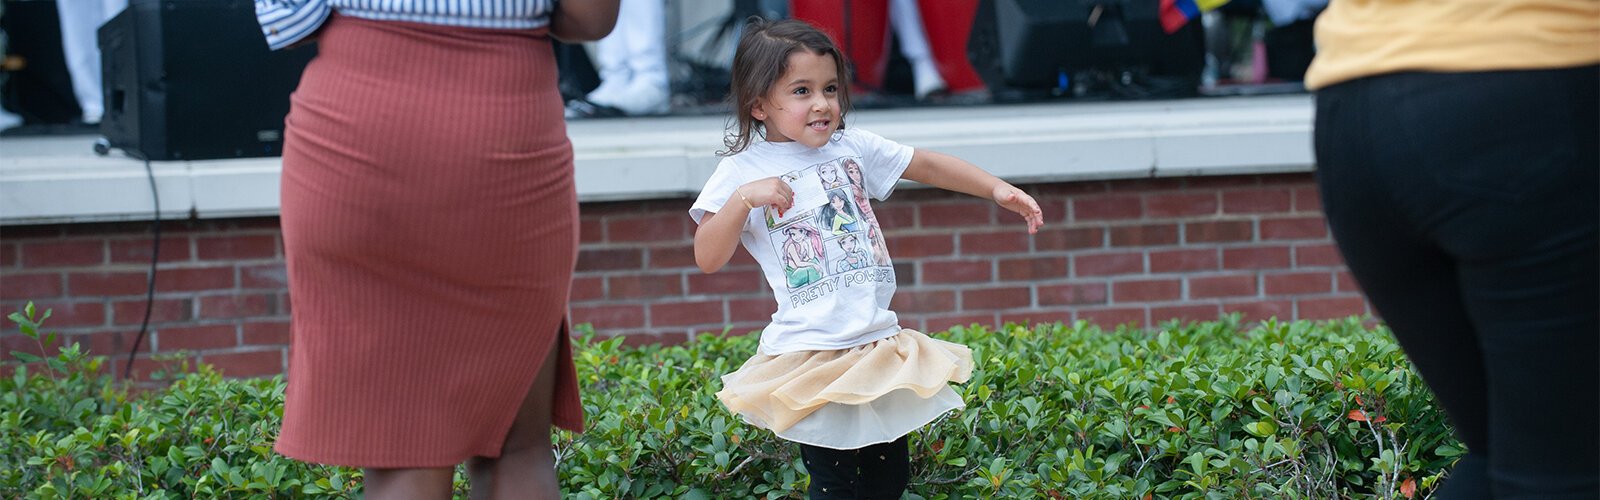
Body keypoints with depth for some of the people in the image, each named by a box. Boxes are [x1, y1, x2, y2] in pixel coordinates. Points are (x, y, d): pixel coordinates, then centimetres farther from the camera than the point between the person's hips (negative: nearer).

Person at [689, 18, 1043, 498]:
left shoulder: (852, 148, 6)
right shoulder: (742, 172, -5)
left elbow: (927, 165, 12)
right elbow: (707, 258, -11)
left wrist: (998, 189, 4)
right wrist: (743, 199, -23)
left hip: (877, 342, 5)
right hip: (810, 358, -5)